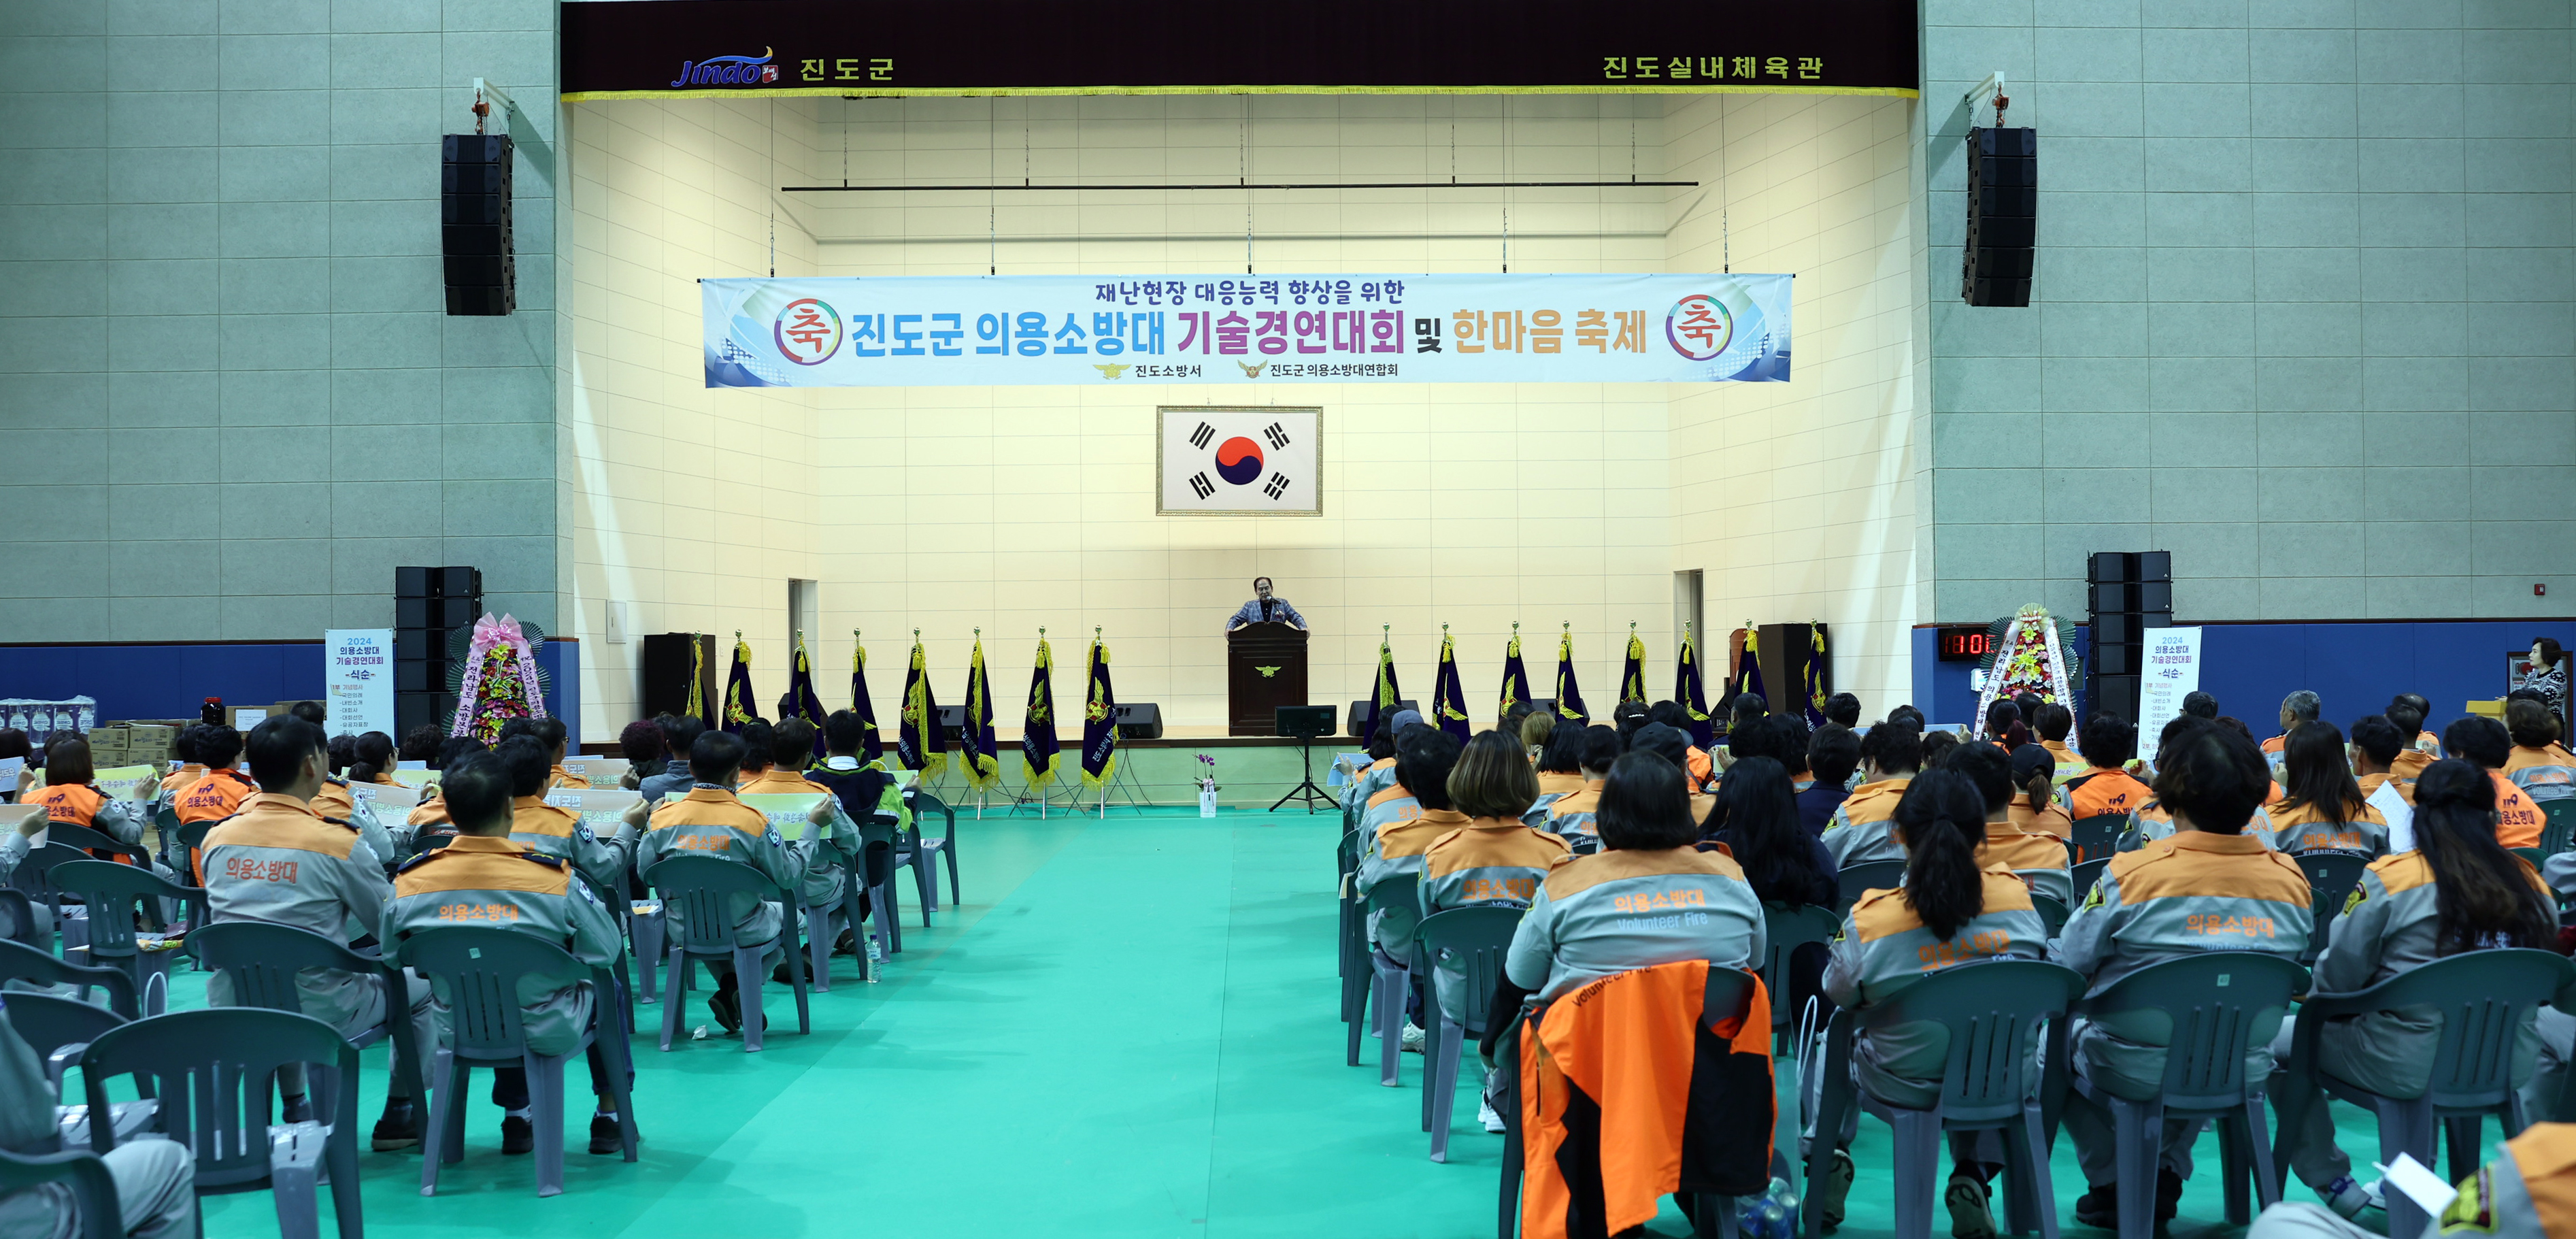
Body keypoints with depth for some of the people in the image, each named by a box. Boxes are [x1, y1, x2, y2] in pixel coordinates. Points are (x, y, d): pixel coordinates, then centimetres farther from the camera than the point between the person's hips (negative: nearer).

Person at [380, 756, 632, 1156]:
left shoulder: (409, 882, -14)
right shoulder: (553, 876, -23)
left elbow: (392, 953, 2)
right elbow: (606, 950, -13)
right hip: (548, 1033, -3)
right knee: (603, 987, 29)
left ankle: (515, 1117, 41)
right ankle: (609, 1113, 37)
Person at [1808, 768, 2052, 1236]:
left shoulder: (1870, 921, -24)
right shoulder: (2016, 897, -16)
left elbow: (1839, 994, -5)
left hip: (1904, 1088, -1)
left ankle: (1831, 1155, 33)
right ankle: (1972, 1175, 29)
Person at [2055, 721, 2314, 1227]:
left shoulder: (2130, 874, -21)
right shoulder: (2290, 879, -10)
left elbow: (2072, 961, -8)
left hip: (2134, 1070, -4)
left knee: (2062, 1033, 27)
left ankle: (2112, 1184, 26)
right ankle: (2165, 1175, 33)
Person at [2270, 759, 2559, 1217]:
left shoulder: (2389, 880, -13)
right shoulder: (2533, 888, -2)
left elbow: (2336, 980, -8)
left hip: (2407, 1067, -5)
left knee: (2279, 1038, 15)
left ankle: (2336, 1187, 19)